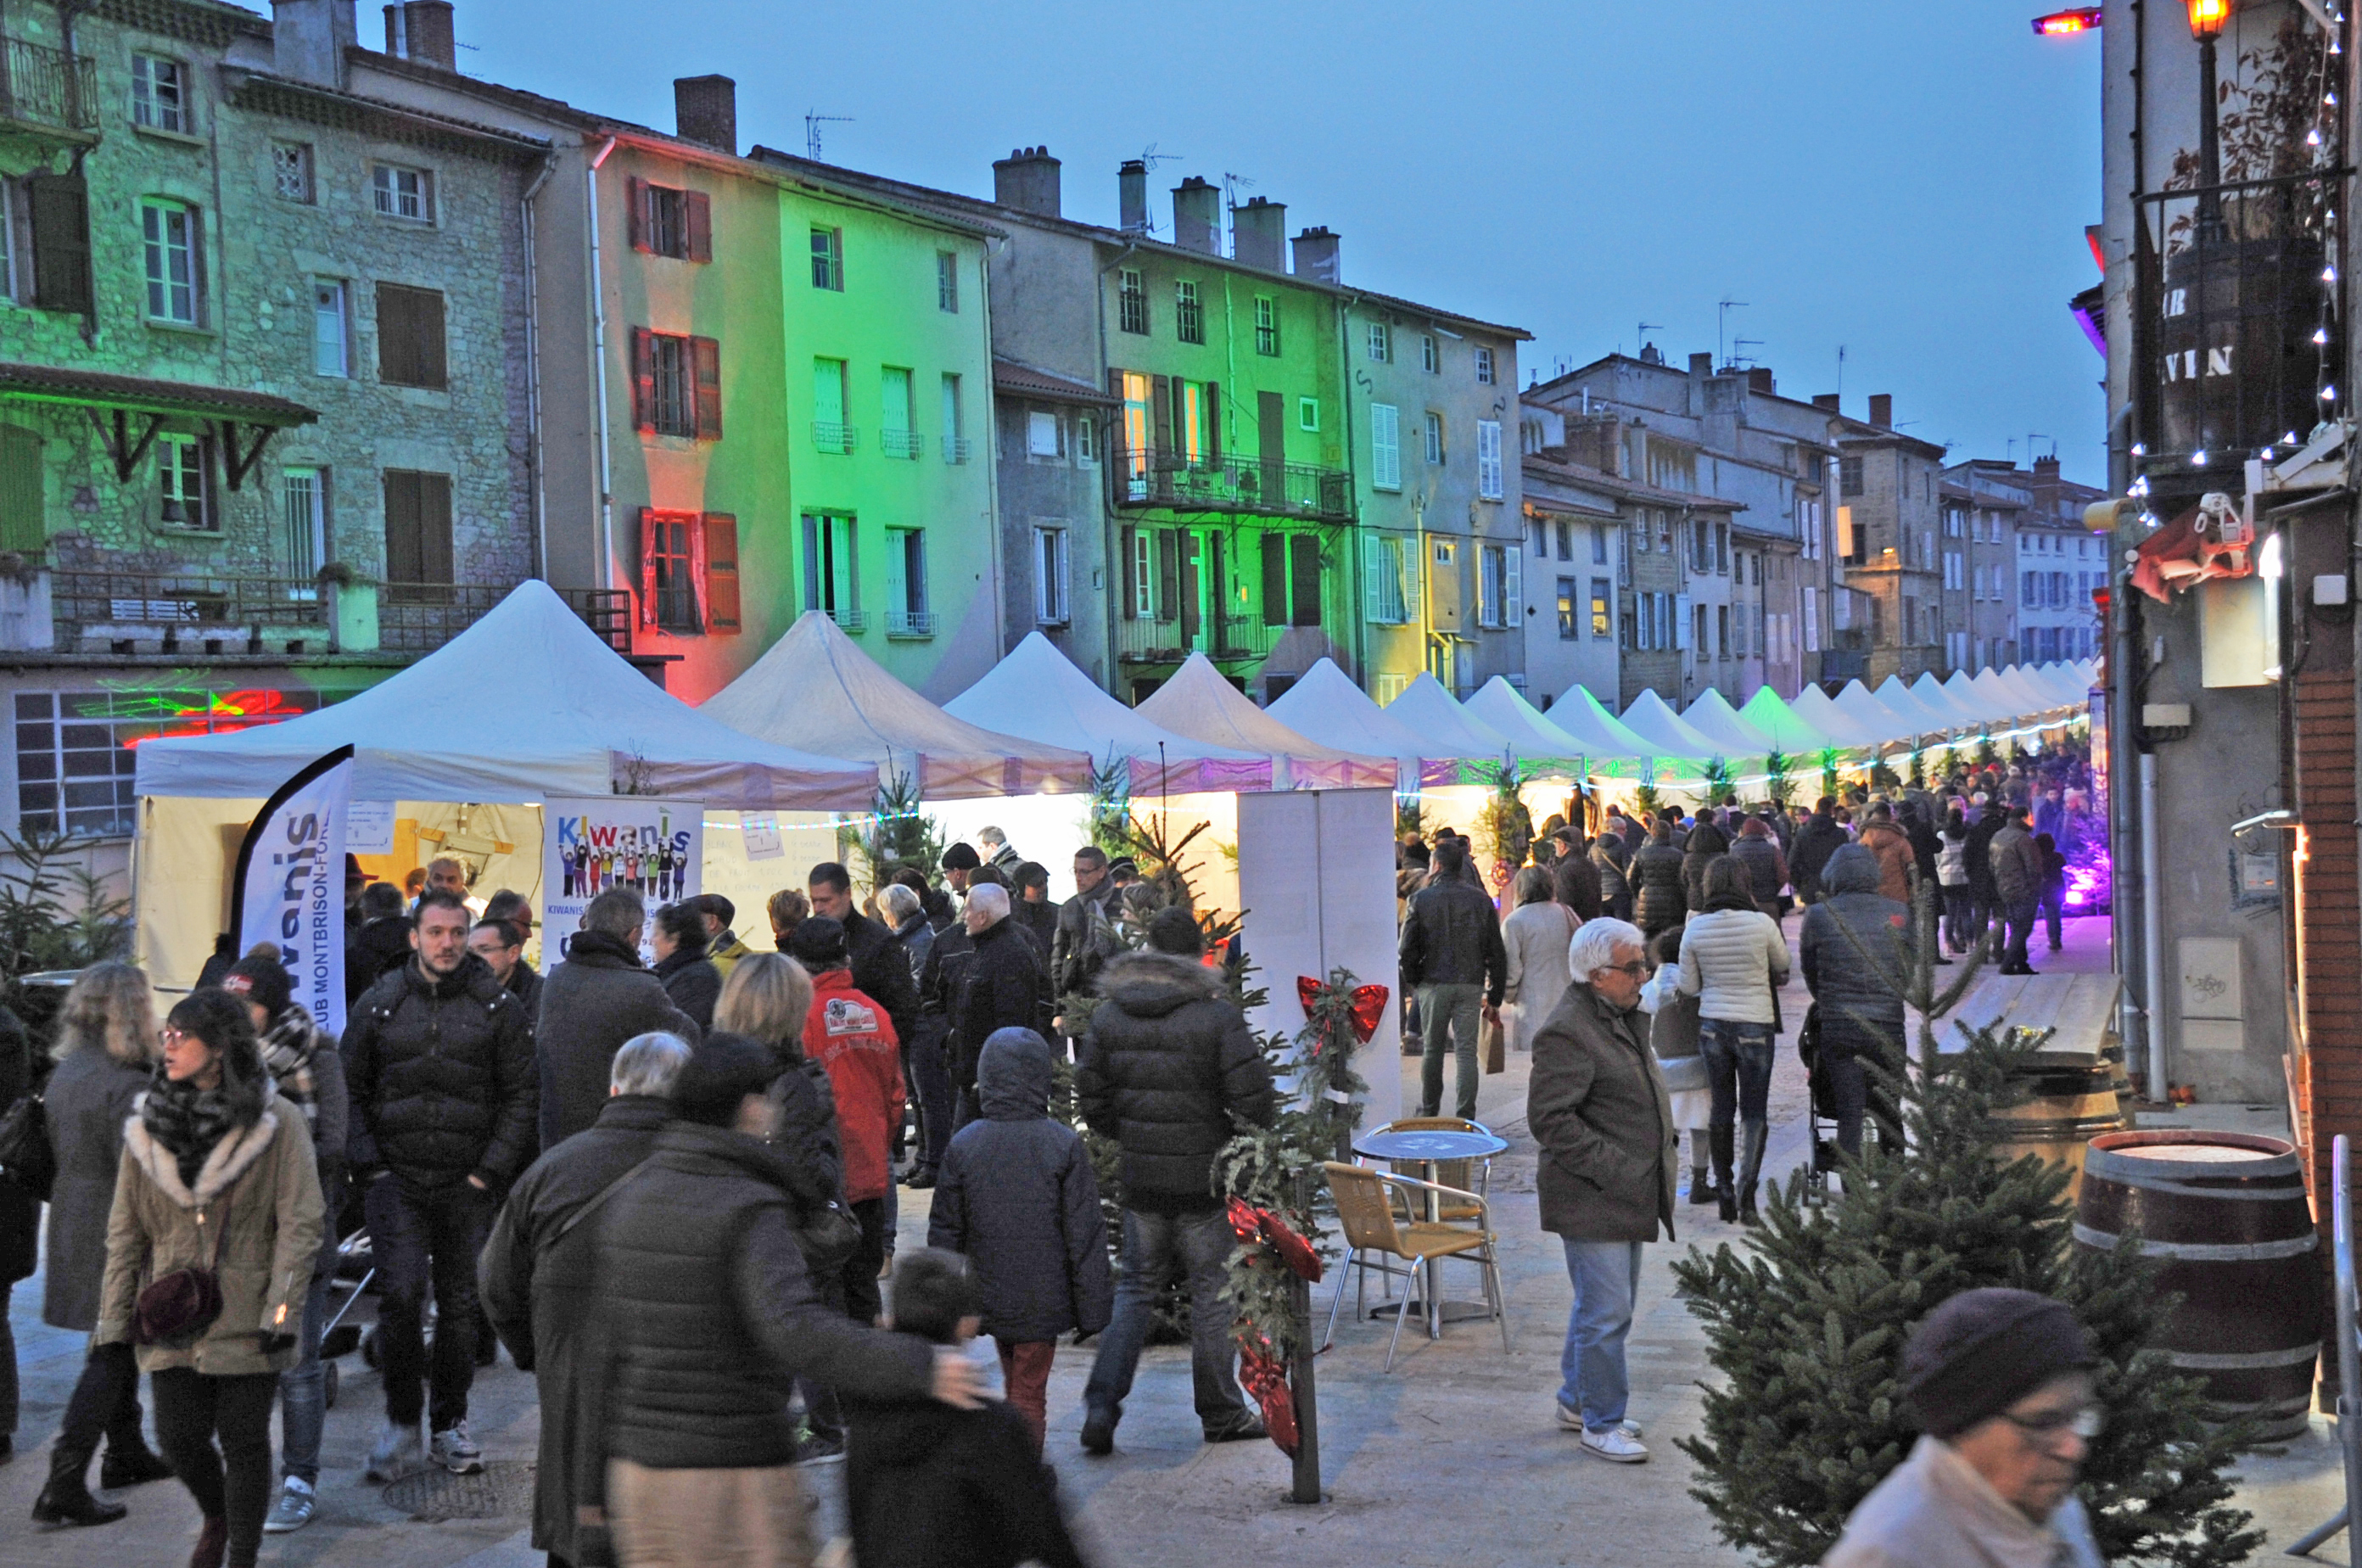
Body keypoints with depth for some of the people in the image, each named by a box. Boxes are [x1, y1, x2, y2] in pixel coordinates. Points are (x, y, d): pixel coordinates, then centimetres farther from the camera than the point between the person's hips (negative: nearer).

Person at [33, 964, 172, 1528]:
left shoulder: (63, 1073, 7)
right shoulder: (126, 1086, -21)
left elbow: (57, 1153, 15)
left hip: (72, 1223, 9)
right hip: (114, 1234, -9)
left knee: (119, 1342, 21)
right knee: (111, 1356, -1)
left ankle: (126, 1455, 33)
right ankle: (65, 1486, -1)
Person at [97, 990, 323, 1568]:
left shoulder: (275, 1120, -7)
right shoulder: (149, 1123, 5)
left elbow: (300, 1224, -8)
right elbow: (125, 1229, 9)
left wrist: (281, 1310, -14)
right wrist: (116, 1320, 5)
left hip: (246, 1318, -3)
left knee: (243, 1439, 3)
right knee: (178, 1435, 5)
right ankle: (217, 1520, 35)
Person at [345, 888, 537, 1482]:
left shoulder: (498, 1005, 1)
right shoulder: (381, 1002, 4)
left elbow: (519, 1096, 3)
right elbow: (351, 1089, 9)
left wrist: (491, 1170, -4)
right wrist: (369, 1165, -1)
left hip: (467, 1184, 0)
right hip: (396, 1179, 0)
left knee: (460, 1304, 7)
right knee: (400, 1294, -11)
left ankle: (450, 1422, 22)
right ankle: (402, 1419, 6)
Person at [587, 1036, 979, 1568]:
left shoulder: (627, 1201, 7)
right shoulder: (750, 1212, -16)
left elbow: (610, 1359, 11)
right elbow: (797, 1330, -32)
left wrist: (600, 1485, 17)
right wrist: (919, 1366, -34)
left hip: (638, 1466, 7)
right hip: (737, 1480, -7)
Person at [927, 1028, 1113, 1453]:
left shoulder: (962, 1146, -7)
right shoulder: (1064, 1145, -13)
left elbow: (945, 1233, 1)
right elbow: (1085, 1235, -10)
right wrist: (1093, 1308, -1)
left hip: (990, 1297, 3)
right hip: (1044, 1301, -3)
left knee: (1014, 1381, 23)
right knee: (1030, 1392, 6)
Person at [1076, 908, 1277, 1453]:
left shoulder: (1108, 1014, 1)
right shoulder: (1217, 1014, -13)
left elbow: (1091, 1098, 5)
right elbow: (1254, 1098, -15)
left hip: (1139, 1177, 4)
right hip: (1205, 1178, -4)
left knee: (1136, 1287, 15)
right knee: (1213, 1291, 8)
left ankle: (1102, 1399, 5)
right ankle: (1221, 1413, 18)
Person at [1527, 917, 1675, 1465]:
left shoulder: (1620, 1015, 13)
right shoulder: (1567, 1032, -20)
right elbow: (1550, 1119, -24)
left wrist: (1664, 1141, 14)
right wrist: (1614, 1169, -24)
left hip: (1627, 1194, 10)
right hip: (1590, 1200, -10)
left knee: (1605, 1304, 19)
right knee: (1606, 1312, -5)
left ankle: (1576, 1399, 34)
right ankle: (1601, 1424, 8)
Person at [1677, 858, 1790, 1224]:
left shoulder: (1695, 928, -6)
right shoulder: (1761, 923, -12)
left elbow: (1688, 987, 2)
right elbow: (1783, 965, 6)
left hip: (1712, 1025, 2)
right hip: (1755, 1025, -2)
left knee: (1721, 1107, 13)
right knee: (1754, 1111, 4)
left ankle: (1724, 1189, 16)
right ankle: (1747, 1184, -16)